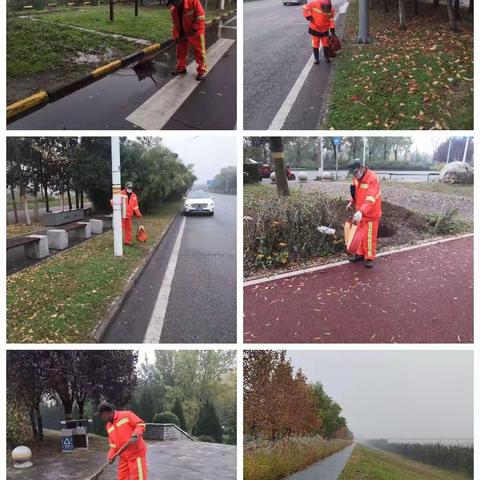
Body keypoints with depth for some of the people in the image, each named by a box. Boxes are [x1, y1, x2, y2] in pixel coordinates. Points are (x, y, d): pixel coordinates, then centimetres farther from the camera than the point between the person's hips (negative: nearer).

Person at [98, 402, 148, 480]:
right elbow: (113, 443, 18)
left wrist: (135, 434, -25)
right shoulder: (109, 426, 16)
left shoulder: (126, 415, -7)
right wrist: (111, 455, 4)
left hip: (136, 453, -8)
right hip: (124, 456, 8)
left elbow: (141, 424, -9)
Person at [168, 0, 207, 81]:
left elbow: (201, 17, -23)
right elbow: (174, 24, 0)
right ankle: (181, 67, 31)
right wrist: (176, 36, -8)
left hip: (196, 32, -5)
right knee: (180, 50, 14)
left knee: (199, 52, 2)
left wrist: (193, 30, -24)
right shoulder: (174, 9, -9)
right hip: (183, 33, 5)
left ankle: (202, 71, 11)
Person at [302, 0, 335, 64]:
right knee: (315, 44, 6)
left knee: (326, 44, 9)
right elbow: (305, 7, -10)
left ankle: (327, 57, 27)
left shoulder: (331, 9, -15)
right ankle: (316, 58, 21)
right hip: (314, 29, -1)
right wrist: (308, 17, -17)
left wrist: (332, 30, -9)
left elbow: (331, 20, -6)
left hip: (325, 30, 1)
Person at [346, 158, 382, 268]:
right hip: (360, 212, 8)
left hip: (371, 213, -7)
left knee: (369, 236, 2)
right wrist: (351, 202, -1)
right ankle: (360, 254, 31)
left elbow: (370, 199, -36)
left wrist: (361, 211, -48)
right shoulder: (356, 178, 0)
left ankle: (369, 257, 14)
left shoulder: (372, 178, -27)